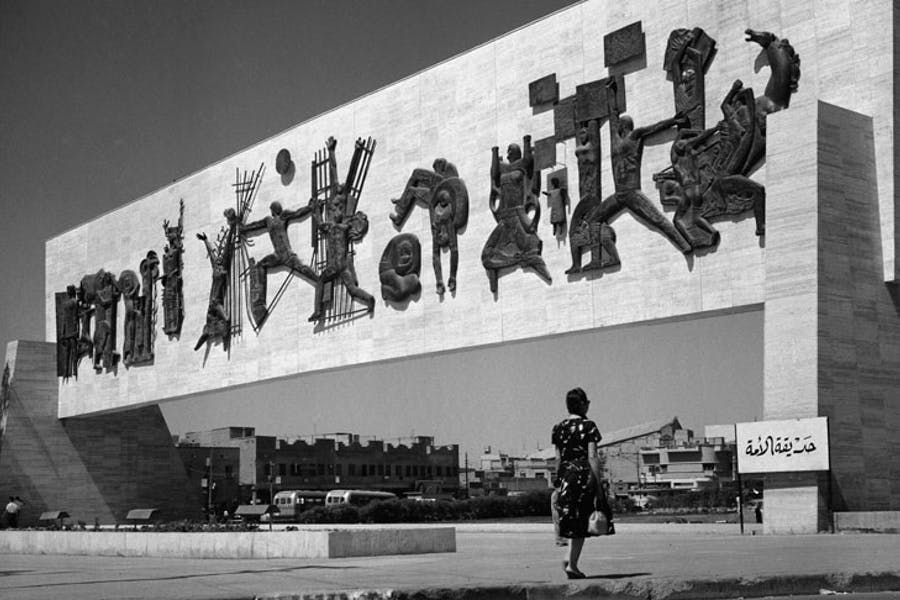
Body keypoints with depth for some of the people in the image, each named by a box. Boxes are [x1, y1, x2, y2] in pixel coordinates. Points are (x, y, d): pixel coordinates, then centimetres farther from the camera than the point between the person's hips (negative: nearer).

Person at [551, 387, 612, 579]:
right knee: (581, 521, 5)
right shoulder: (588, 426, -6)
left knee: (572, 520, 16)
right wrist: (598, 486, -9)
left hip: (565, 475, 4)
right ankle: (571, 562, 1)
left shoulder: (559, 428, 7)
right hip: (584, 474, -4)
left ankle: (570, 557, 3)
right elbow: (592, 457, -10)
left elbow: (558, 458, 8)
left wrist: (558, 482, 15)